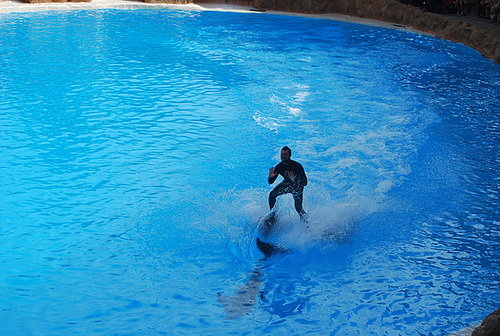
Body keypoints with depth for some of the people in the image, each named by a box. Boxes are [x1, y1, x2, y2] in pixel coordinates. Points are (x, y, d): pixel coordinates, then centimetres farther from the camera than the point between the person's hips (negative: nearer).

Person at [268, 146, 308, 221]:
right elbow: (270, 182, -9)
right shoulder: (278, 167, -17)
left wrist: (295, 180, -50)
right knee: (272, 194, -9)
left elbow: (305, 183, -33)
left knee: (298, 208, -15)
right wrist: (270, 177, -32)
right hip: (287, 184, 5)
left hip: (297, 186, -5)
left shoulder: (297, 166, -30)